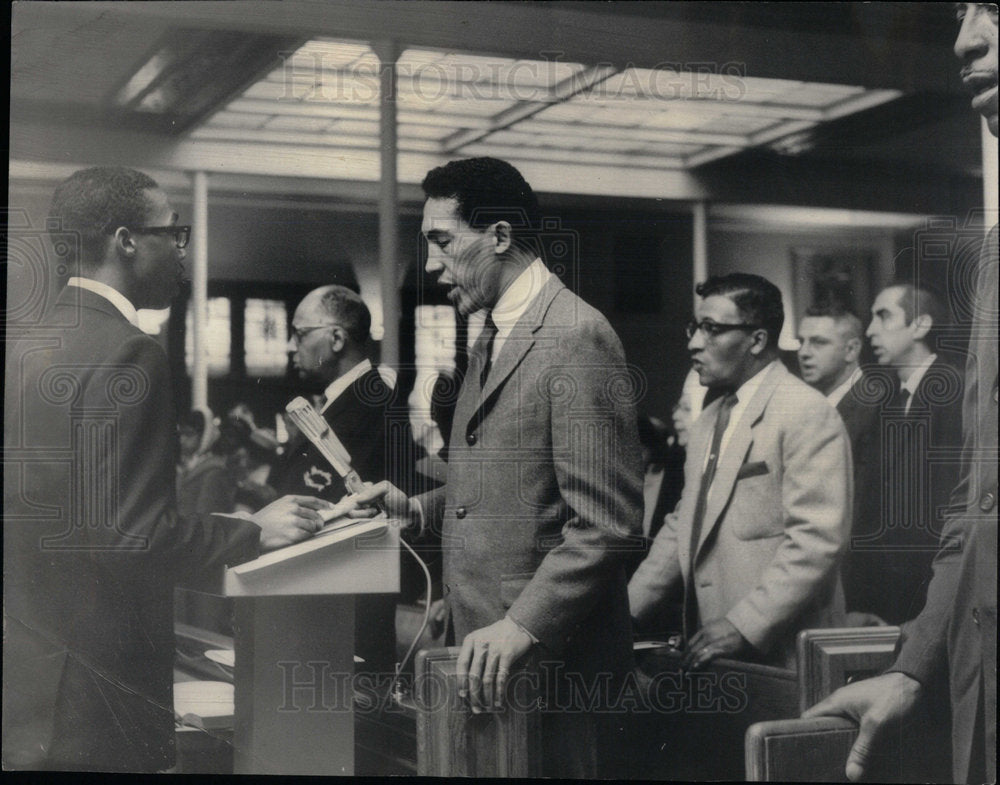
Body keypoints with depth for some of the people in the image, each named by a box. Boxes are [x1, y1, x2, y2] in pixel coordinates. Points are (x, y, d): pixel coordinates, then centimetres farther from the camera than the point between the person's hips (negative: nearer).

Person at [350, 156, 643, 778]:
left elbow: (606, 523, -19)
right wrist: (418, 507, 10)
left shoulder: (578, 336, -15)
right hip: (488, 642, 9)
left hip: (553, 653, -8)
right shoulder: (494, 337, 16)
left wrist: (523, 626, -23)